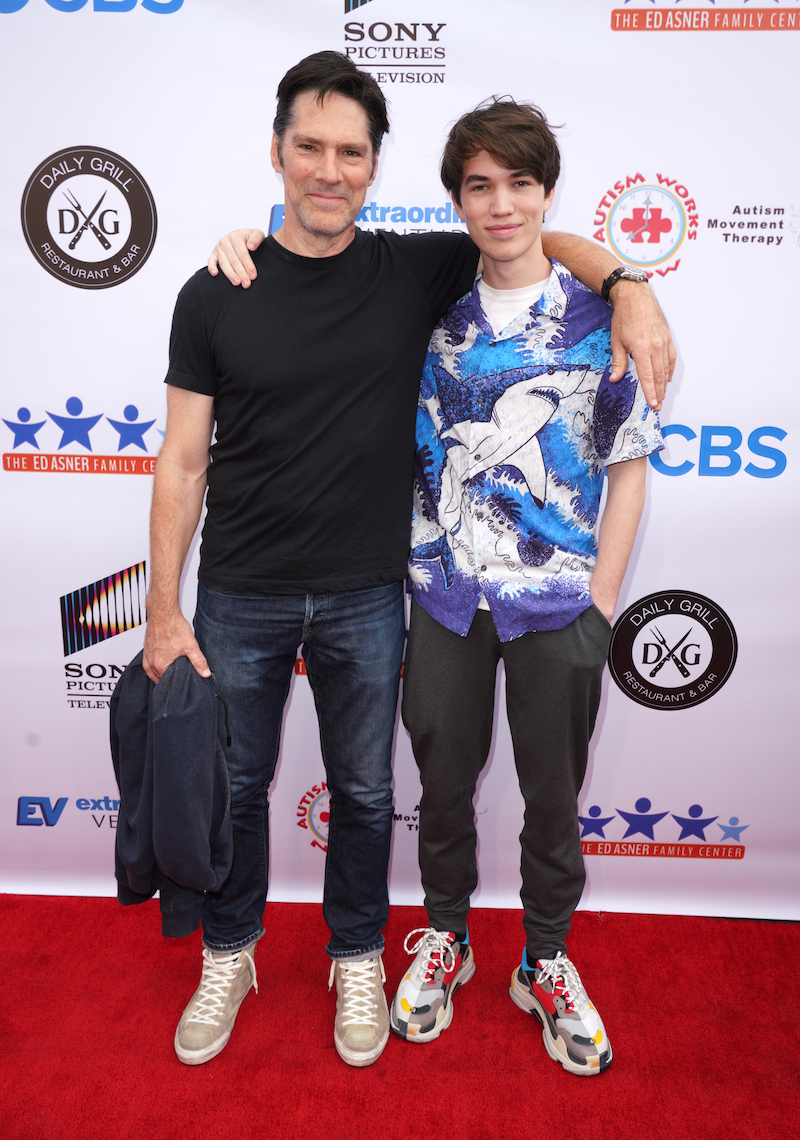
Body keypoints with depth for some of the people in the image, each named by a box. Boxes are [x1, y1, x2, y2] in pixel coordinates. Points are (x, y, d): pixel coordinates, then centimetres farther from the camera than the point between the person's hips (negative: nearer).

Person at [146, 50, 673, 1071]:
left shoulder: (415, 272, -2)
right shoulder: (215, 297, -4)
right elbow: (183, 461, -3)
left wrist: (628, 290, -12)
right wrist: (162, 608, -4)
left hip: (365, 599, 0)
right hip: (239, 599, 0)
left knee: (363, 791, 15)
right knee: (234, 785, 16)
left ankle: (358, 959, 41)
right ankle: (228, 958, 42)